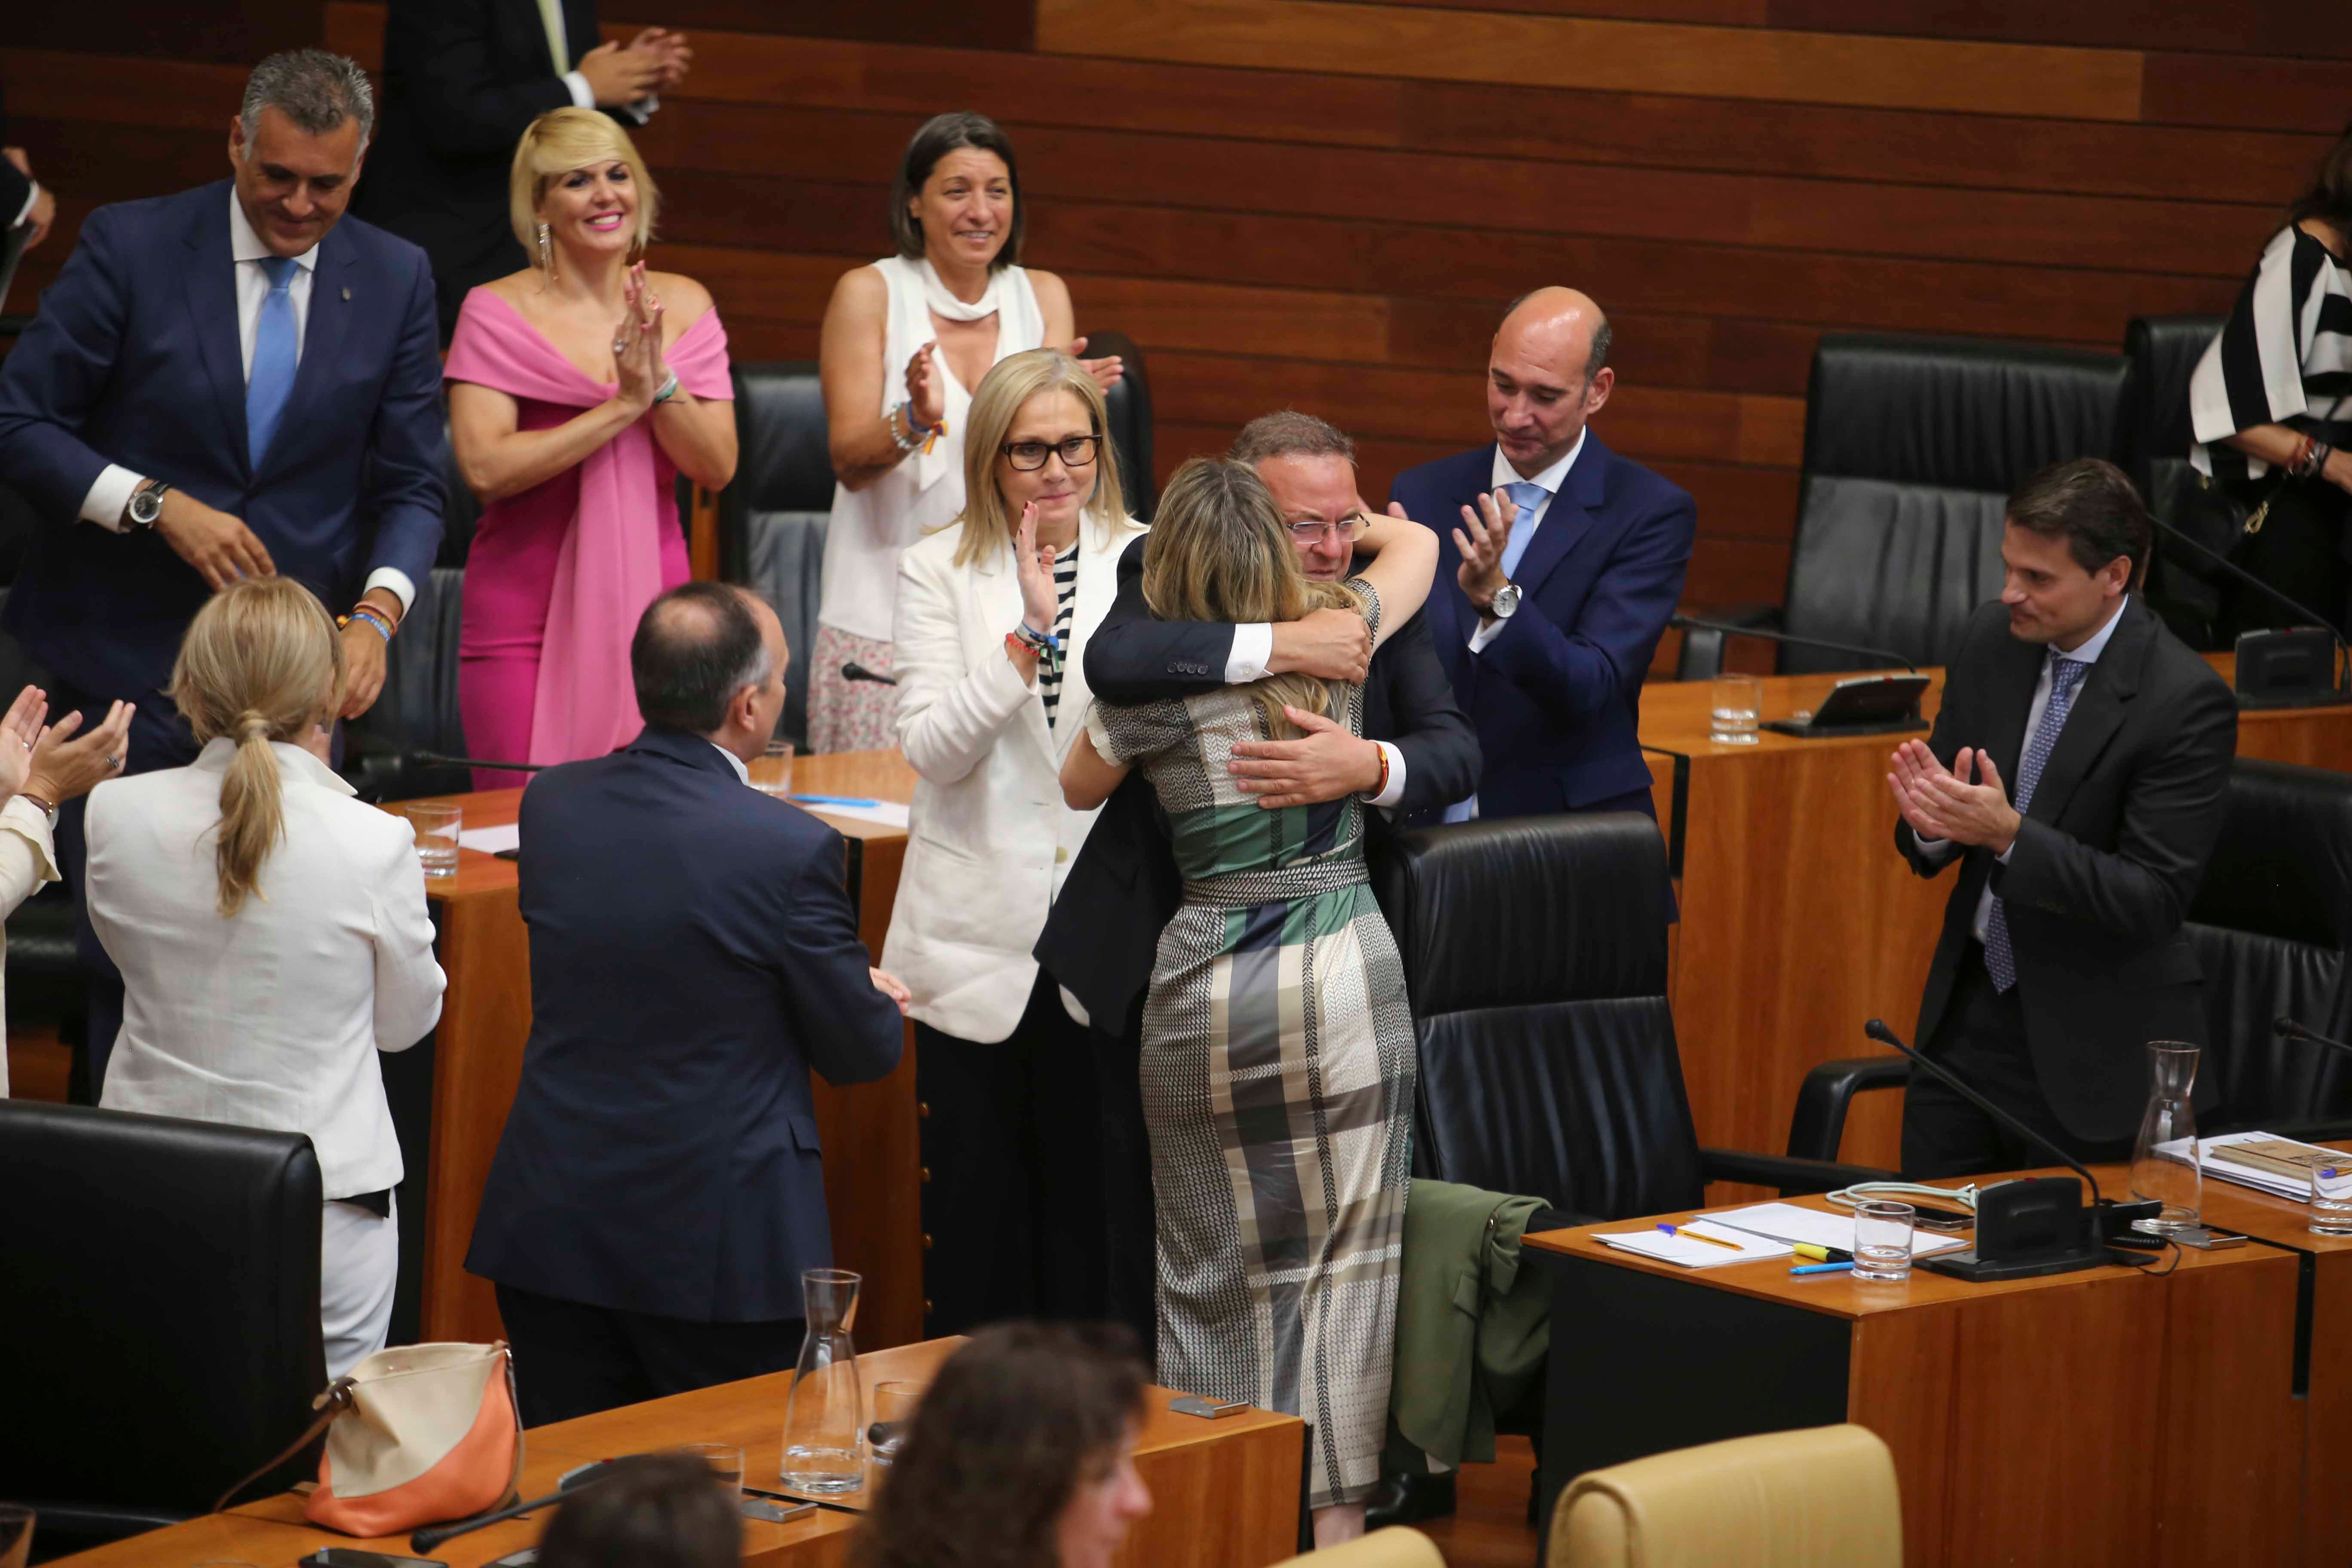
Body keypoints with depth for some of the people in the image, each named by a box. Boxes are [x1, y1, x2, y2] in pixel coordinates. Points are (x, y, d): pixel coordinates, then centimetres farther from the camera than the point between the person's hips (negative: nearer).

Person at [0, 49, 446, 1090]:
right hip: (129, 654, -2)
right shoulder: (131, 247, -5)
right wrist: (158, 505, -17)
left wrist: (377, 613, -13)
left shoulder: (394, 282, 4)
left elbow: (410, 486, 6)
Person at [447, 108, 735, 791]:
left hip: (650, 606, 3)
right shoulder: (497, 313, -3)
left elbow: (717, 468, 3)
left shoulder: (682, 306, 7)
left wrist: (660, 381, -14)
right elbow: (485, 467, -14)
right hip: (525, 619, -3)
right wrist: (622, 406, -15)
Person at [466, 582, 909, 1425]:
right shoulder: (792, 849, -18)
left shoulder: (549, 807, -1)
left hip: (548, 1229, 5)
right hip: (718, 1244, -5)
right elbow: (861, 1053, -7)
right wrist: (879, 1003, 19)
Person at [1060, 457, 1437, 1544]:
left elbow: (1076, 791, 13)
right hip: (1350, 968, 2)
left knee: (1217, 1261, 10)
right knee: (1347, 1253, 7)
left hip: (1214, 987, -2)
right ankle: (1338, 1510, 8)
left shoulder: (1149, 692, -9)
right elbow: (1418, 543, 20)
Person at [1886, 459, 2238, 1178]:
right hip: (1967, 1010, 6)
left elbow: (2154, 900, -20)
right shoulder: (1991, 640, 0)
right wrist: (1931, 825, -17)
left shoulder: (2187, 701, -18)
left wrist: (2010, 836, -29)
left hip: (2091, 1048, -6)